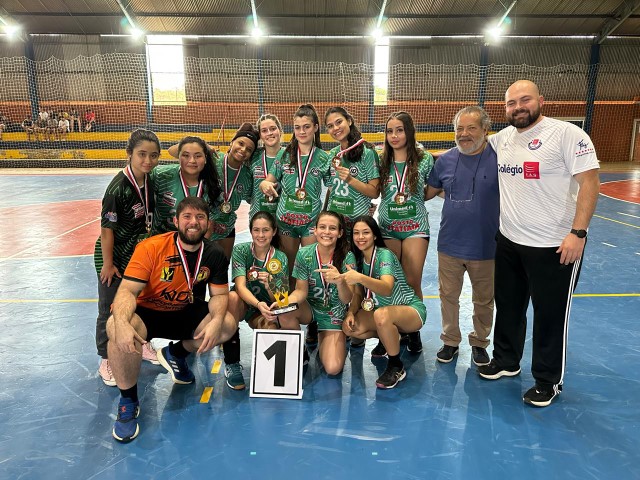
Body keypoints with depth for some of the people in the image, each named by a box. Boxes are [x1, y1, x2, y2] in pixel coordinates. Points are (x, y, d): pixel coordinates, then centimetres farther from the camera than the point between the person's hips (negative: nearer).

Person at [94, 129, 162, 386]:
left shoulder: (151, 182, -5)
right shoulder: (119, 187, -25)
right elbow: (107, 227, -20)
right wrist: (108, 263, -15)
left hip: (139, 253, 6)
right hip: (113, 255, -6)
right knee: (109, 309, 7)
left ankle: (142, 343, 40)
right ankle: (106, 361, 23)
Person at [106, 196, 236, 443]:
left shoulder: (215, 254, -9)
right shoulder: (151, 247, -21)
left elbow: (219, 294, -5)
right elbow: (128, 290, -26)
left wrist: (216, 321, -26)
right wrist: (121, 323, -45)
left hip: (186, 314, 4)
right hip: (147, 313, -3)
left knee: (228, 324, -16)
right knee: (116, 329, -35)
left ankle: (175, 354, 14)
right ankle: (128, 401, -9)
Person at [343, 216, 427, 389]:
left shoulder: (384, 255, -22)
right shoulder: (358, 259, -1)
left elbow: (387, 288, -39)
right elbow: (359, 293, 3)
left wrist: (360, 278, -55)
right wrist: (351, 313, -17)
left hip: (411, 310, -7)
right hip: (382, 309, 7)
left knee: (381, 315, -39)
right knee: (348, 327, -16)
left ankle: (396, 367, -15)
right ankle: (391, 338, 14)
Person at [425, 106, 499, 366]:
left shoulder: (499, 158, -11)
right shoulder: (445, 160, 1)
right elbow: (428, 192, 13)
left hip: (485, 247, -2)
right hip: (449, 245, 3)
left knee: (484, 300, 15)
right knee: (448, 296, 14)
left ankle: (479, 343, 36)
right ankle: (450, 341, 34)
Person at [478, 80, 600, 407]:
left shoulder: (567, 134, -11)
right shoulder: (502, 138, 7)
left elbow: (590, 182, -15)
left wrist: (578, 232, -20)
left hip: (555, 247, -6)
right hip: (508, 242, 6)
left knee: (551, 315, 7)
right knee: (508, 307, 19)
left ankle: (548, 382, 26)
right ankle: (506, 361, 40)